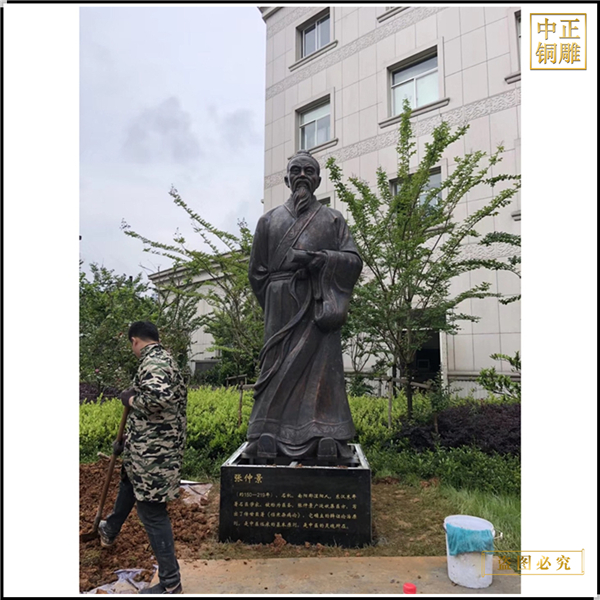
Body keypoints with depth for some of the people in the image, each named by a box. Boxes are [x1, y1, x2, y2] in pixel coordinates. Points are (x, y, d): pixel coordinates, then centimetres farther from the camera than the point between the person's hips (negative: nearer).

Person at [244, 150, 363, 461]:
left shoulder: (333, 219, 14)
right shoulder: (269, 220, 15)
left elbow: (354, 261, 3)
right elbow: (256, 271, 14)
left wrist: (318, 257, -11)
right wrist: (274, 303, 4)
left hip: (320, 308, 0)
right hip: (281, 310, 1)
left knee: (322, 368, -5)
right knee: (277, 369, -2)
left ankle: (327, 441, -2)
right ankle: (267, 439, 1)